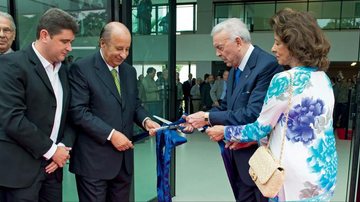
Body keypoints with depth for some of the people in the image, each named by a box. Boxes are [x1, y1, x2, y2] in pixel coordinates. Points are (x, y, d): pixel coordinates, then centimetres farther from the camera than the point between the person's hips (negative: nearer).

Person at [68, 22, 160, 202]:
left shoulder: (129, 71, 11)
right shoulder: (81, 69, -9)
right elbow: (78, 111, -15)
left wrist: (145, 120, -5)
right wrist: (111, 134, -19)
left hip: (124, 157, 6)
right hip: (94, 159, -6)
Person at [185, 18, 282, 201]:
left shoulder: (267, 65, -21)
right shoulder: (235, 69, 9)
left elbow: (252, 114, -28)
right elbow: (226, 106, 12)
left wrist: (208, 117, -20)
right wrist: (199, 119, -4)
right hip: (239, 156, 8)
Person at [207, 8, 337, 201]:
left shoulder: (284, 80, -20)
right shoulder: (323, 78, 5)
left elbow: (260, 128, -12)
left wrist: (225, 132, 2)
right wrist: (251, 139, 14)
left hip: (297, 176, -7)